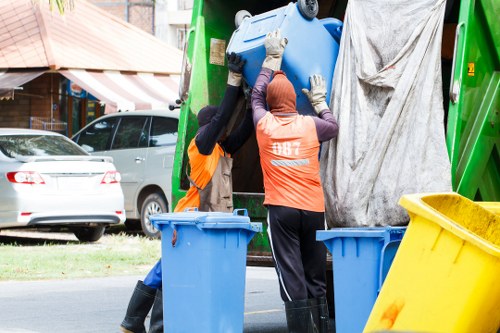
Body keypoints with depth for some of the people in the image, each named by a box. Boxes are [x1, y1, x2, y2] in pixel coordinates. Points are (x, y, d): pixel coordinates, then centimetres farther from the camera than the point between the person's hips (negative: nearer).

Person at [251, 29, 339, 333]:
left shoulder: (264, 125, 1)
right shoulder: (310, 126, 1)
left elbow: (257, 94, 20)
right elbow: (334, 127, 23)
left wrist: (273, 57, 27)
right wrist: (320, 101, 34)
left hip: (281, 210, -2)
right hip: (313, 209, 2)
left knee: (292, 280, -5)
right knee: (317, 281, 11)